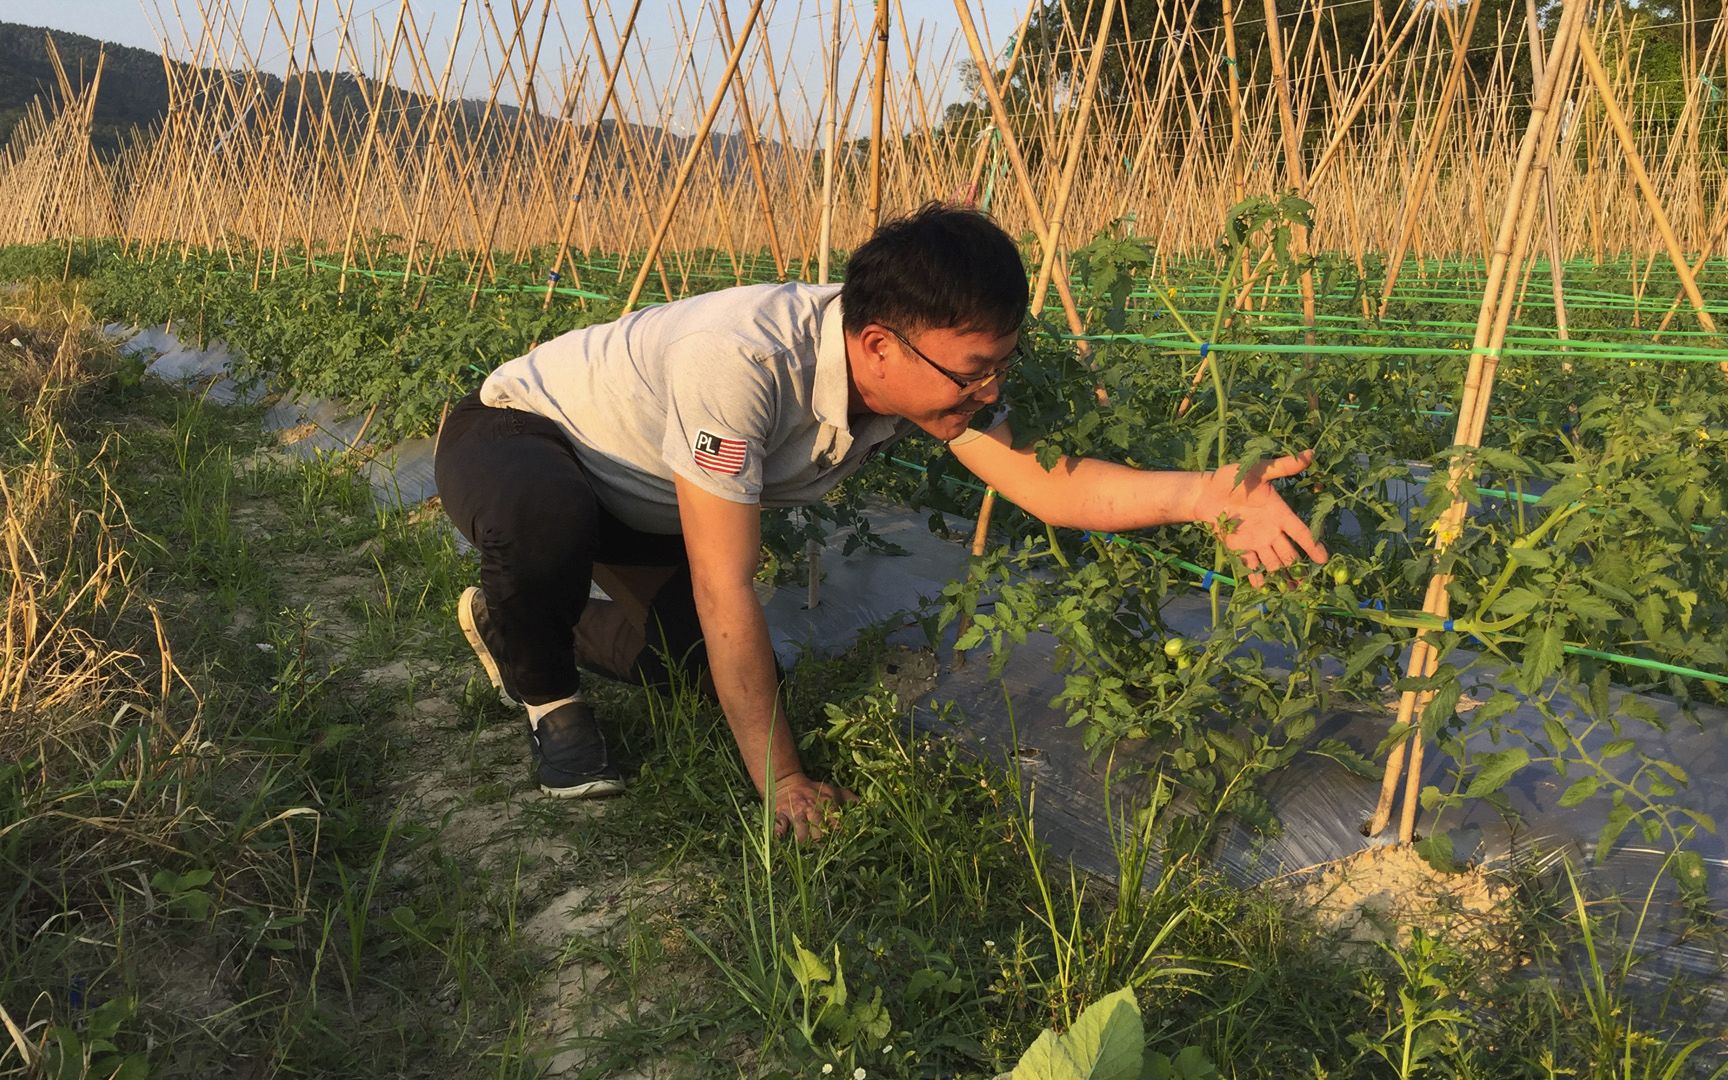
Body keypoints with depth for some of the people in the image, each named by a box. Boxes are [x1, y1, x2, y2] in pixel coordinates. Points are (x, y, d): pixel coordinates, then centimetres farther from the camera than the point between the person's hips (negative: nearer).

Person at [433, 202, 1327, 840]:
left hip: (640, 503, 7)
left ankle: (526, 621, 25)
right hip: (515, 434, -6)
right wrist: (782, 784, -29)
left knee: (720, 672, -2)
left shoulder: (922, 369, -20)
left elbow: (1046, 485, -20)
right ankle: (544, 691, -7)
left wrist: (1206, 493, -37)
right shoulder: (742, 359, -42)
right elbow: (726, 594, -37)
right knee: (548, 520, -41)